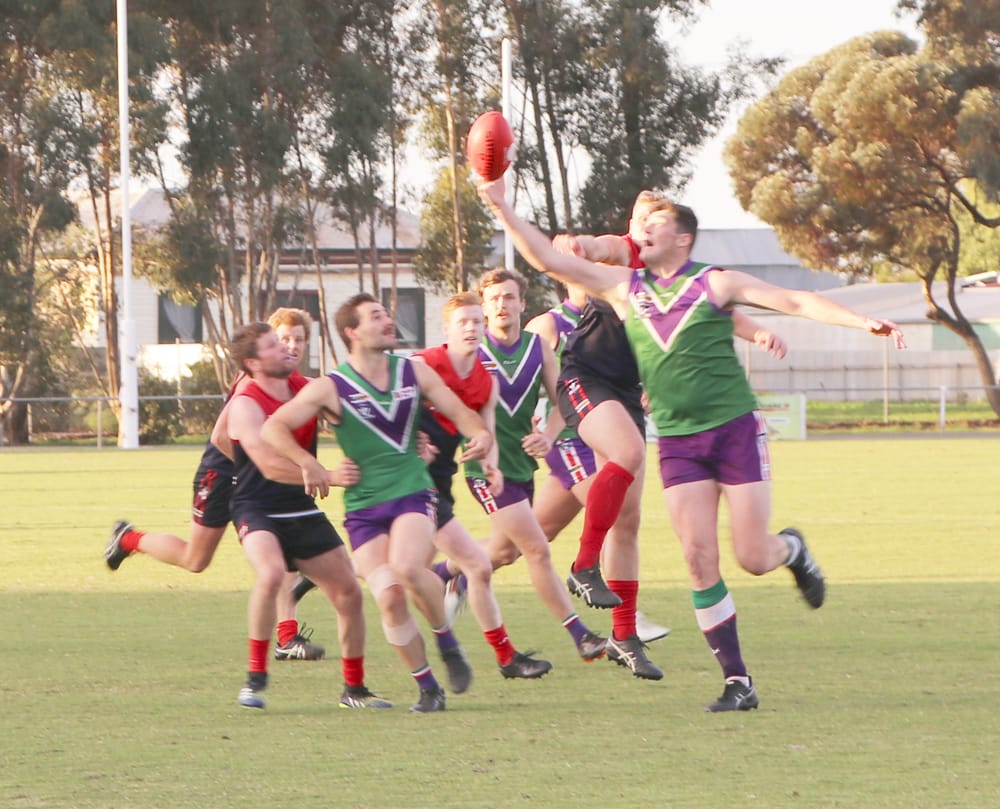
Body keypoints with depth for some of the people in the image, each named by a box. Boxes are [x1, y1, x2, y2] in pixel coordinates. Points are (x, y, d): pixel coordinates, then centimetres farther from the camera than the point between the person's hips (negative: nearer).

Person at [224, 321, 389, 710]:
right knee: (271, 574, -34)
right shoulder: (246, 405, -16)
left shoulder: (307, 389, 3)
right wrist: (329, 477, -34)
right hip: (257, 509, -7)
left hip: (301, 510, 7)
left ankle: (354, 688, 22)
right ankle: (255, 677, -21)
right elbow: (270, 466, -26)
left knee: (349, 592, 5)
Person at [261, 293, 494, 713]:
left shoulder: (413, 372, 6)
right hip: (363, 507, 0)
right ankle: (427, 687, 5)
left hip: (412, 493, 1)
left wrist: (481, 434, -9)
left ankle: (448, 643, -5)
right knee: (390, 599, -12)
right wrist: (309, 464, -22)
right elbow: (273, 428, -8)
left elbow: (458, 411, 13)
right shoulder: (330, 388, -4)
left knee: (406, 567, -29)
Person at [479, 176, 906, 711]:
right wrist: (502, 209, -1)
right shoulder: (623, 287, 10)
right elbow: (548, 260, 8)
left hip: (735, 428, -3)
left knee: (753, 559, -6)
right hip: (676, 441, 3)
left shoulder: (715, 283, 0)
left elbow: (795, 302, -3)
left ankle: (793, 549, 31)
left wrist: (864, 322, -14)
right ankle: (737, 681, -2)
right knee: (700, 561, -8)